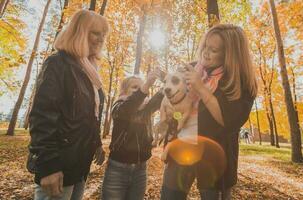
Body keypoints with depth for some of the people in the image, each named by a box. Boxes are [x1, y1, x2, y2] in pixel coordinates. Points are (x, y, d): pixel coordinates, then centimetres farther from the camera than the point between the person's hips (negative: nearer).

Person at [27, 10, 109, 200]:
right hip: (59, 164, -7)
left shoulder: (90, 71, 13)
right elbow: (42, 116, -18)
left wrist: (97, 144, 13)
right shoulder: (58, 64, -10)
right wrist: (47, 166, -22)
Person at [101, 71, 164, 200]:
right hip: (118, 169, -4)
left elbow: (160, 98, -8)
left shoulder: (146, 108, 6)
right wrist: (146, 85, -42)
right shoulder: (119, 107, -7)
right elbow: (125, 110, -30)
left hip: (140, 170, 4)